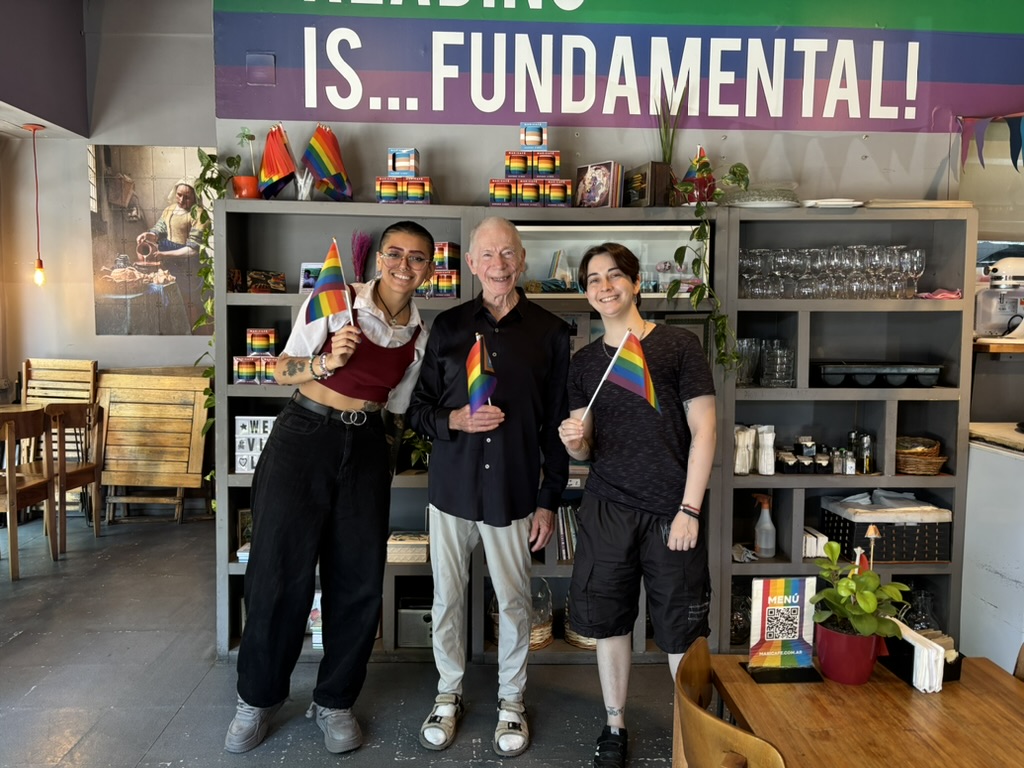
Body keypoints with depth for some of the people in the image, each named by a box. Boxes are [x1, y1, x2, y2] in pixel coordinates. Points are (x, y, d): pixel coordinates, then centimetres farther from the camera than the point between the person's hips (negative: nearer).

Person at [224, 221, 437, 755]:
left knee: (359, 580, 5)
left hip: (366, 449, 4)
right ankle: (259, 697, 24)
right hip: (303, 436, -3)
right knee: (278, 571, 0)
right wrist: (328, 361, -18)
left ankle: (334, 700, 26)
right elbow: (283, 370, -2)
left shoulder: (421, 335, 5)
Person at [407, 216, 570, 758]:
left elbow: (556, 425, 1)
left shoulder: (550, 333, -1)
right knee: (447, 597, 12)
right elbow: (419, 410, 6)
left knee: (514, 601, 10)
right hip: (451, 485, 2)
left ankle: (511, 701, 32)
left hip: (513, 491, -1)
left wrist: (548, 500, -1)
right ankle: (449, 693, 35)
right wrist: (455, 420, -15)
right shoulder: (448, 326, 3)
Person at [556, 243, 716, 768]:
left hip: (672, 511, -3)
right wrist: (574, 441, -12)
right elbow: (584, 452, 12)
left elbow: (703, 430, -4)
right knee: (609, 621, 10)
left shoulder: (678, 345, -1)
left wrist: (689, 510, -10)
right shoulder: (584, 362, 9)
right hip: (607, 511, 3)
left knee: (680, 631, 4)